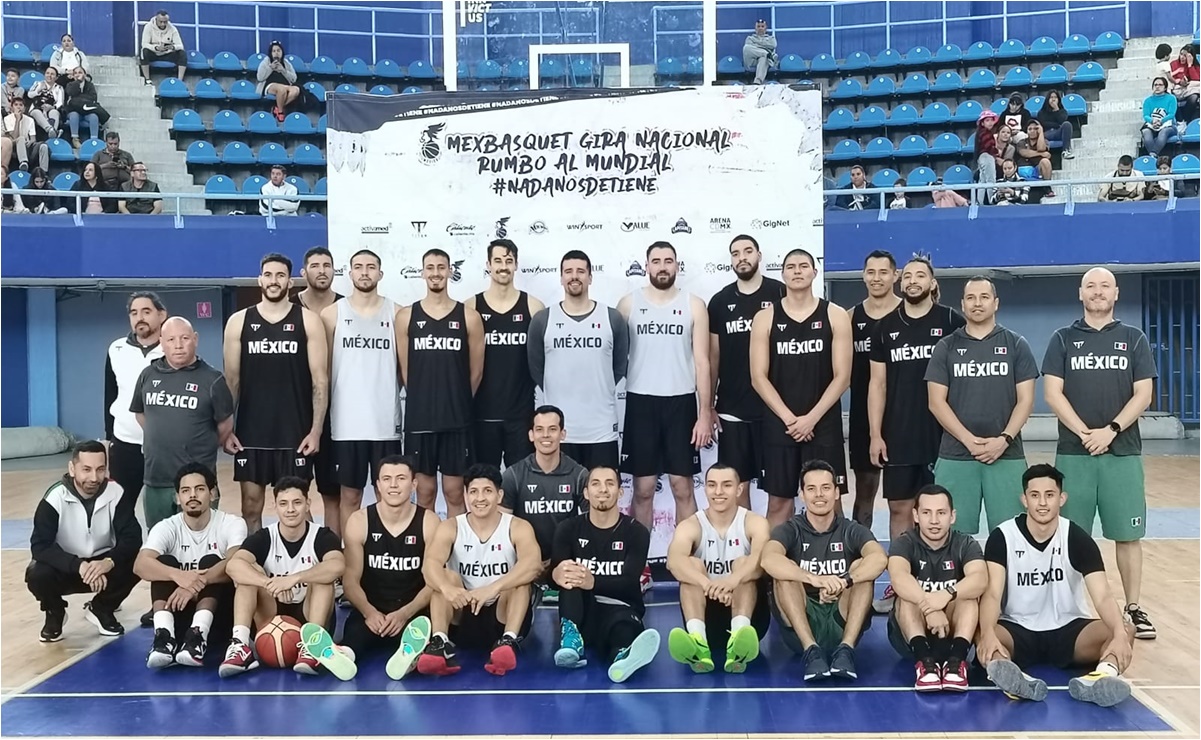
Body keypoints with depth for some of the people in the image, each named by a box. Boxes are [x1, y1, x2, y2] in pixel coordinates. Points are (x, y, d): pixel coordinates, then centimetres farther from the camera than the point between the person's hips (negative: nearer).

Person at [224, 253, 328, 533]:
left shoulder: (308, 320, 0)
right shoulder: (239, 322, 5)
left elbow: (320, 380, -2)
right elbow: (231, 379, 7)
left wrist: (316, 429, -9)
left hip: (295, 432, -2)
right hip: (250, 432, 2)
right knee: (251, 504, 7)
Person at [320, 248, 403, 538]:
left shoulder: (396, 314, 5)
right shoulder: (332, 314, 4)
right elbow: (324, 369, 5)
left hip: (386, 420, 1)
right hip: (346, 422, 0)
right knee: (349, 495, 6)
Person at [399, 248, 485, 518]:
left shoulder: (469, 317, 1)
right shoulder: (406, 317, 3)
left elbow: (476, 370, 6)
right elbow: (405, 369, 7)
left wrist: (458, 403, 9)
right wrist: (424, 401, 8)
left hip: (458, 419, -1)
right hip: (419, 419, 1)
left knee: (455, 491, 5)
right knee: (425, 491, 7)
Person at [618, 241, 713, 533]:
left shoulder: (694, 305, 2)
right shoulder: (628, 304, 3)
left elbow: (702, 361, 0)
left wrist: (705, 413, -5)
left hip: (681, 402, 0)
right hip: (640, 402, 0)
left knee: (682, 487, 4)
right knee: (643, 488, 6)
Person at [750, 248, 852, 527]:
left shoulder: (835, 316, 1)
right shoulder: (765, 318, 3)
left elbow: (842, 376, -4)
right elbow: (758, 377, -1)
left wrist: (811, 418, -12)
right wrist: (788, 418, -11)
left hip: (823, 424, -1)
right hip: (779, 424, 1)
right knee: (778, 501, 5)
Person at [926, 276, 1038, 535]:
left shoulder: (1016, 345, 7)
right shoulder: (946, 348, 7)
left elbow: (1025, 400, 3)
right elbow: (937, 402, 0)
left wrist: (1005, 439, -12)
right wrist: (968, 440, -11)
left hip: (1007, 455, 0)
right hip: (955, 456, 0)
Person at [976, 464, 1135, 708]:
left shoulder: (1078, 539, -8)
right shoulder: (1002, 537, -10)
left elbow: (1102, 596, -18)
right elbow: (992, 593, -20)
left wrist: (1120, 634, -39)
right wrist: (988, 633, -41)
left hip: (1068, 629, 2)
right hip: (1017, 630, -1)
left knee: (1126, 632, -27)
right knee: (983, 638, -35)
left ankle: (1102, 678, -57)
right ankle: (1013, 678, -65)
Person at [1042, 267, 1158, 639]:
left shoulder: (1134, 339, 7)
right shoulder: (1063, 339, 6)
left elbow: (1143, 395, 0)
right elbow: (1053, 394, -2)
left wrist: (1111, 430, -13)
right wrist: (1084, 433, -13)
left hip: (1123, 452, 0)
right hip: (1073, 452, 0)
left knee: (1128, 534, 3)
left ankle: (1134, 608, 11)